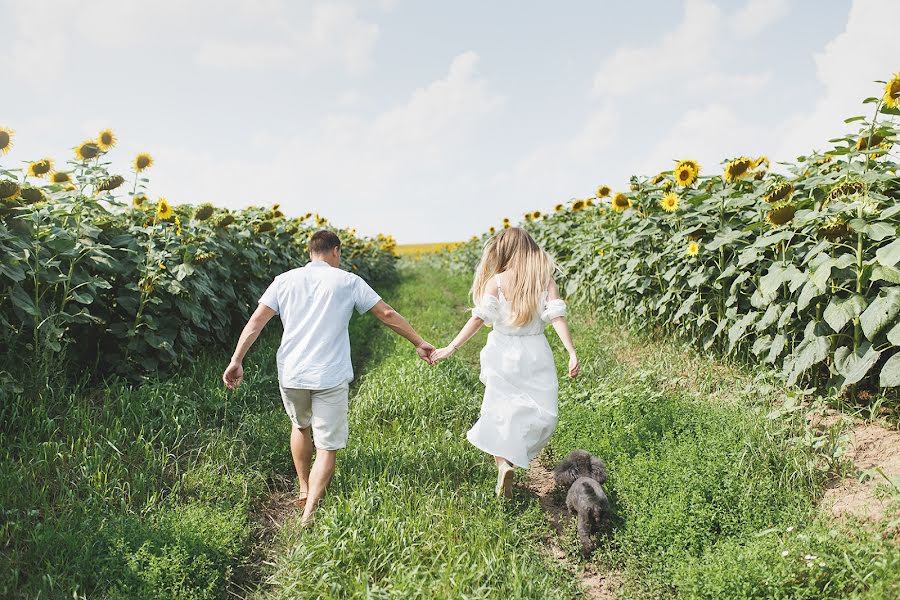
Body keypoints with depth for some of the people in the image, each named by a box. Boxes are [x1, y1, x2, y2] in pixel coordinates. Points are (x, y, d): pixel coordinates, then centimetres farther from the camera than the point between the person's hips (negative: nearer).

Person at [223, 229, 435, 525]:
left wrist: (236, 360, 2)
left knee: (301, 426, 29)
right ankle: (310, 510, -9)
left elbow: (256, 320, 0)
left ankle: (304, 489, 38)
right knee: (327, 446, 5)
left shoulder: (285, 280, 7)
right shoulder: (347, 281, 2)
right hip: (330, 377, -3)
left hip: (291, 374, 3)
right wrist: (419, 342, 13)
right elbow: (387, 314, 4)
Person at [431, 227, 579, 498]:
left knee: (500, 411, 7)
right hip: (536, 355, 1)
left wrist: (450, 348, -12)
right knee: (541, 414, 11)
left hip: (504, 354, -1)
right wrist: (572, 353, -10)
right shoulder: (546, 279, 2)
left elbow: (479, 318, -12)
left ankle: (503, 462, -12)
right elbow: (557, 317, -7)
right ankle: (511, 458, 0)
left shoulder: (496, 282, -4)